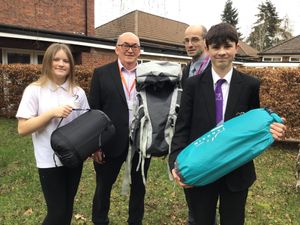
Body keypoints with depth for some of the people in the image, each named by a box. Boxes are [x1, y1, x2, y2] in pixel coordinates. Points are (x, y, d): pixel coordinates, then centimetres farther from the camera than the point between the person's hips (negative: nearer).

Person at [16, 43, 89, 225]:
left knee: (68, 208, 18)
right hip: (50, 161, -3)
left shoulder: (78, 92, 1)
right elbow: (22, 129, -11)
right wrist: (52, 113, -21)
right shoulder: (35, 90, -7)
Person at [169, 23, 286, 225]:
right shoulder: (193, 84, -4)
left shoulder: (251, 85, -3)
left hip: (237, 173, 0)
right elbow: (182, 127, -4)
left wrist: (270, 130, -17)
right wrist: (176, 162, -16)